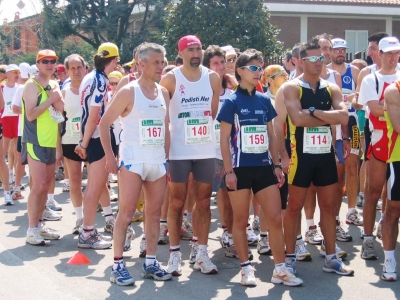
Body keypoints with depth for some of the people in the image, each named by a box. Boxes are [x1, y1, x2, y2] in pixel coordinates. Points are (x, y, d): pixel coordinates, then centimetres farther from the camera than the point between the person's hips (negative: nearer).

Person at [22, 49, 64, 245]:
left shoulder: (54, 85, 14)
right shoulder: (32, 85, -9)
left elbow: (61, 109, 2)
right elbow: (30, 114, -18)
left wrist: (56, 95, -12)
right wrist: (50, 100, -17)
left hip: (50, 142, 8)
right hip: (35, 142, -8)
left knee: (46, 185, 11)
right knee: (39, 185, -12)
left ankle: (39, 225, 20)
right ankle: (31, 230, -7)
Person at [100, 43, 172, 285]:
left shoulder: (164, 93, 10)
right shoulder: (128, 92, -7)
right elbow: (104, 123, -5)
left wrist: (167, 156, 12)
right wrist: (110, 156, -10)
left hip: (158, 161, 6)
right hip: (133, 160, -6)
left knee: (155, 213, 8)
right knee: (126, 212, -6)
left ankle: (151, 263, 16)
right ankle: (118, 265, 0)